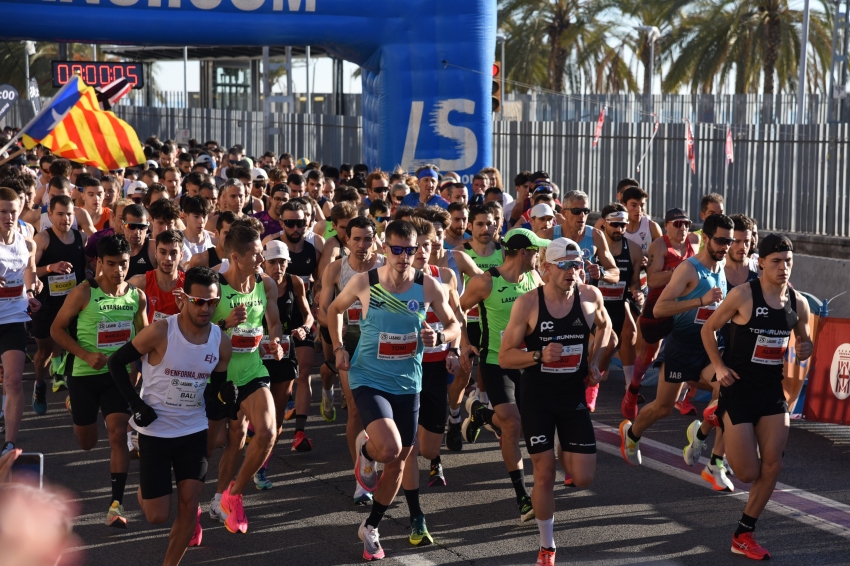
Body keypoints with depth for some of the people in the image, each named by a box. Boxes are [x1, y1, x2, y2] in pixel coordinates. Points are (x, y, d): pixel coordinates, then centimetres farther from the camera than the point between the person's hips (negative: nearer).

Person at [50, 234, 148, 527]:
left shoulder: (137, 296, -2)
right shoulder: (83, 293, -14)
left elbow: (143, 335, 13)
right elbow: (57, 329, -8)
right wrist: (86, 355, -19)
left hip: (119, 375, 1)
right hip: (85, 375, -1)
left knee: (118, 434, -14)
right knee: (87, 442, 14)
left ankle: (117, 503, -9)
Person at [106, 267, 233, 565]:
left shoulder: (221, 342, -5)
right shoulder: (160, 332, -19)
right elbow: (116, 362, -9)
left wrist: (224, 393, -15)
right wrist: (136, 404, -14)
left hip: (194, 432, 3)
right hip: (155, 431, -3)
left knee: (189, 507, -2)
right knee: (157, 516, 1)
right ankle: (145, 486, 37)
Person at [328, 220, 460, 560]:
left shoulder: (428, 286, -7)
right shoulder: (364, 283, -10)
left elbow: (454, 326, 3)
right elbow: (334, 309, 9)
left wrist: (438, 337, -18)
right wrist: (338, 348, -2)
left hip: (408, 385, 3)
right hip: (369, 380, -3)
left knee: (398, 462, 12)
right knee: (389, 448, -27)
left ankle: (370, 528, 32)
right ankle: (366, 449, 12)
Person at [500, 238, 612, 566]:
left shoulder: (590, 296, -6)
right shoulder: (528, 304, -14)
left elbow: (604, 325, 18)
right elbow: (505, 357, -11)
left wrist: (594, 362, 5)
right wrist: (540, 355, -27)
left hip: (575, 395, 3)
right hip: (537, 397, -2)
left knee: (583, 478, -1)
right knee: (544, 475, 0)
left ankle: (565, 454, 36)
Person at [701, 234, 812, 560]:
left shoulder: (798, 303, 0)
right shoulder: (743, 295, -14)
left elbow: (803, 340, 17)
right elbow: (708, 330, -3)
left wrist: (805, 350, -6)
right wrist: (718, 366, -13)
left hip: (772, 390, 5)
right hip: (738, 389, -5)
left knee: (772, 466, -2)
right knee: (748, 473, -3)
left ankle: (743, 536, 13)